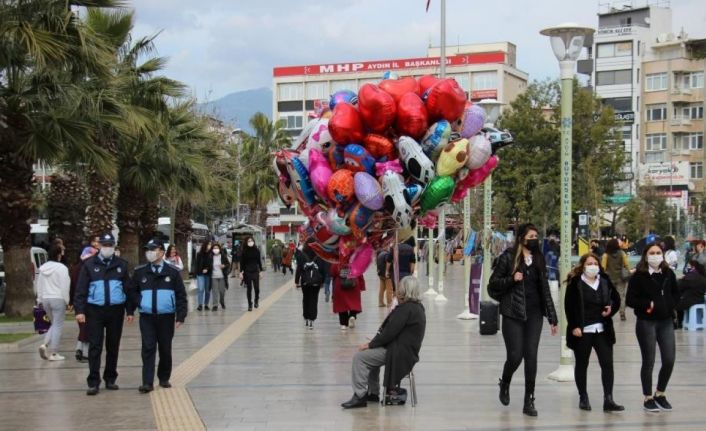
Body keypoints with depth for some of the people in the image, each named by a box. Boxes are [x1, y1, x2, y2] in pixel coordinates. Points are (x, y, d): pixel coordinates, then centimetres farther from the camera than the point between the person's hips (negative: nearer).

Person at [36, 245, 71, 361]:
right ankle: (53, 353, 1)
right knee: (58, 326, 1)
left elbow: (39, 285, 13)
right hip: (58, 299, -7)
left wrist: (40, 299, 20)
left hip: (45, 299, 7)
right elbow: (64, 286, -14)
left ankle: (45, 344, 0)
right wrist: (66, 300, -6)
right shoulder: (61, 268, -12)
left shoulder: (43, 268, 8)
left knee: (54, 324, 20)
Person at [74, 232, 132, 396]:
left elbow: (128, 288, 9)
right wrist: (80, 310, -10)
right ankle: (93, 382, -3)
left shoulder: (121, 265, 8)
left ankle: (110, 379, 20)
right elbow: (81, 289, -1)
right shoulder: (90, 264, 2)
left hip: (116, 310, 2)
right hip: (95, 310, -2)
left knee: (113, 347, 9)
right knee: (95, 347, -4)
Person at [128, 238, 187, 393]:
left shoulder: (173, 272, 0)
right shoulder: (140, 272, 4)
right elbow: (132, 292, 11)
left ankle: (164, 379, 24)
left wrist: (180, 316, -6)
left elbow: (181, 296, 1)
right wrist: (131, 310, 1)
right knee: (148, 349, -5)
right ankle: (147, 382, -6)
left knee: (165, 349, 9)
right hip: (147, 317, 0)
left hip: (166, 317, 0)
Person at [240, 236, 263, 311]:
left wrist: (261, 271, 4)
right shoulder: (244, 251, -2)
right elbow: (242, 262, 0)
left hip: (255, 271, 1)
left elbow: (259, 261, 6)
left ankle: (256, 300, 26)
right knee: (249, 288, 1)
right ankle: (250, 305, 9)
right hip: (247, 272, -1)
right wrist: (241, 272, -5)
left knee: (256, 288, -2)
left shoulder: (257, 250, 1)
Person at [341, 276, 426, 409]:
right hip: (406, 350, 11)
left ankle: (359, 396, -10)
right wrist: (374, 341, 12)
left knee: (360, 357, -12)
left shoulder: (406, 309, -20)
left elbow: (390, 333, -22)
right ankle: (373, 393, 30)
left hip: (400, 353, -11)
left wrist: (370, 345, -12)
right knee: (370, 354, 28)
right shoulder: (417, 307, 13)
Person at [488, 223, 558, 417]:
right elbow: (493, 282, -1)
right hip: (513, 314, -3)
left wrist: (552, 317, 10)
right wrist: (511, 279, -19)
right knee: (515, 356, -6)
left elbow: (545, 289, 12)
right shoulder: (508, 257, -4)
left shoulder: (538, 259, 9)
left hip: (534, 314, 4)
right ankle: (505, 384, 27)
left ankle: (529, 401, 7)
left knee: (531, 357, 0)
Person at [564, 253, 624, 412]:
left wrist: (611, 309, -1)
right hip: (582, 330, -3)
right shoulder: (575, 283, -5)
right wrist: (574, 326, -14)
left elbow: (616, 299, 20)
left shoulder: (605, 281, 8)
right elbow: (569, 306, -8)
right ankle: (583, 398, 20)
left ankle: (608, 400, -3)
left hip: (603, 330, 4)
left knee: (607, 363, -4)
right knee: (582, 365, 8)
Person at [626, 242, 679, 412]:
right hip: (646, 323, -4)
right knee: (648, 362, 3)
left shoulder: (669, 274, 5)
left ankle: (660, 394, 24)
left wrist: (670, 305, -3)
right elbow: (630, 300, -8)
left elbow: (676, 294, 15)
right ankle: (648, 398, 17)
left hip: (666, 322, 4)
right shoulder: (638, 276, -7)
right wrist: (648, 304, -15)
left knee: (669, 360, 2)